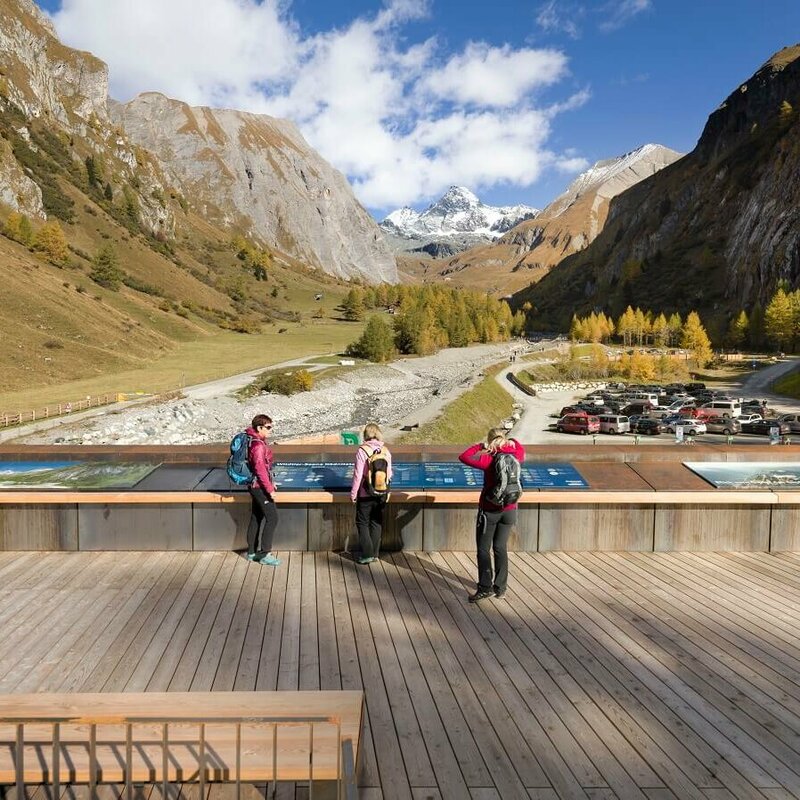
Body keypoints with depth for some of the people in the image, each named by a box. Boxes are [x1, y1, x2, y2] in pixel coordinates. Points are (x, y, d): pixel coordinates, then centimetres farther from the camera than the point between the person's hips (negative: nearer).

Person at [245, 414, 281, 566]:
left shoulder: (258, 442, 10)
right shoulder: (258, 445, -21)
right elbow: (260, 469, -23)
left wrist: (270, 482, 20)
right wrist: (270, 489, -19)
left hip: (255, 486, 10)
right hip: (260, 487, -10)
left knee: (256, 518, 16)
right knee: (272, 518, -5)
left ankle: (252, 552, 24)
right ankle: (265, 554, 0)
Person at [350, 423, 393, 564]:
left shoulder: (362, 451, -13)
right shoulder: (385, 451, 0)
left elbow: (358, 474, -13)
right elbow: (389, 474, 6)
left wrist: (353, 493, -4)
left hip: (365, 494, -4)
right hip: (381, 494, 4)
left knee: (362, 523, 8)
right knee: (377, 523, 15)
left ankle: (367, 554, 5)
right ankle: (375, 553, 21)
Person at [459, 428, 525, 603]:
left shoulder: (489, 460, -17)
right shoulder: (515, 457, -2)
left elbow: (463, 457, -18)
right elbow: (520, 449, 21)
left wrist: (479, 446, -9)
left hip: (489, 511, -5)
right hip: (509, 510, 5)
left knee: (483, 549, 4)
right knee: (501, 548, 15)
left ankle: (485, 587, 1)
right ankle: (500, 587, 19)